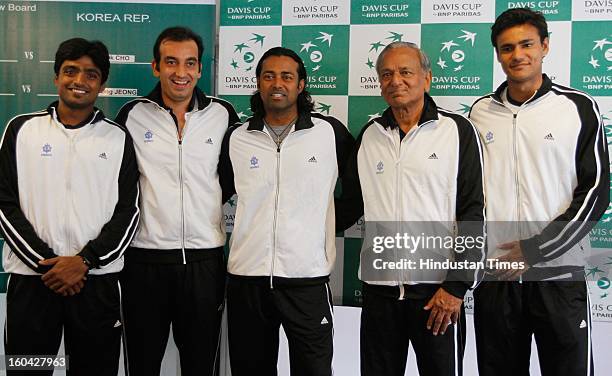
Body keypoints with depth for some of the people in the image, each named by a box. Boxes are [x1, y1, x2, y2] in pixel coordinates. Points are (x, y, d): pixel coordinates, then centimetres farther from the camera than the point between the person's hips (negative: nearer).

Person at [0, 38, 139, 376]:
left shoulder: (118, 139, 6)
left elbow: (128, 210, 1)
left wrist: (84, 261, -11)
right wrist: (45, 262, -8)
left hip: (97, 280, 0)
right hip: (31, 278, 0)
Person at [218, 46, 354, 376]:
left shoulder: (331, 133, 0)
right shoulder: (236, 139, 5)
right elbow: (216, 194, 17)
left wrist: (329, 223, 9)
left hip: (308, 278, -2)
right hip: (246, 278, 2)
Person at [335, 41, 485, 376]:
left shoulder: (457, 130, -2)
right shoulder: (370, 135, 9)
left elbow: (473, 213, -5)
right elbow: (349, 205, 15)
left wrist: (457, 285, -10)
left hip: (438, 289, -3)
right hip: (378, 287, 4)